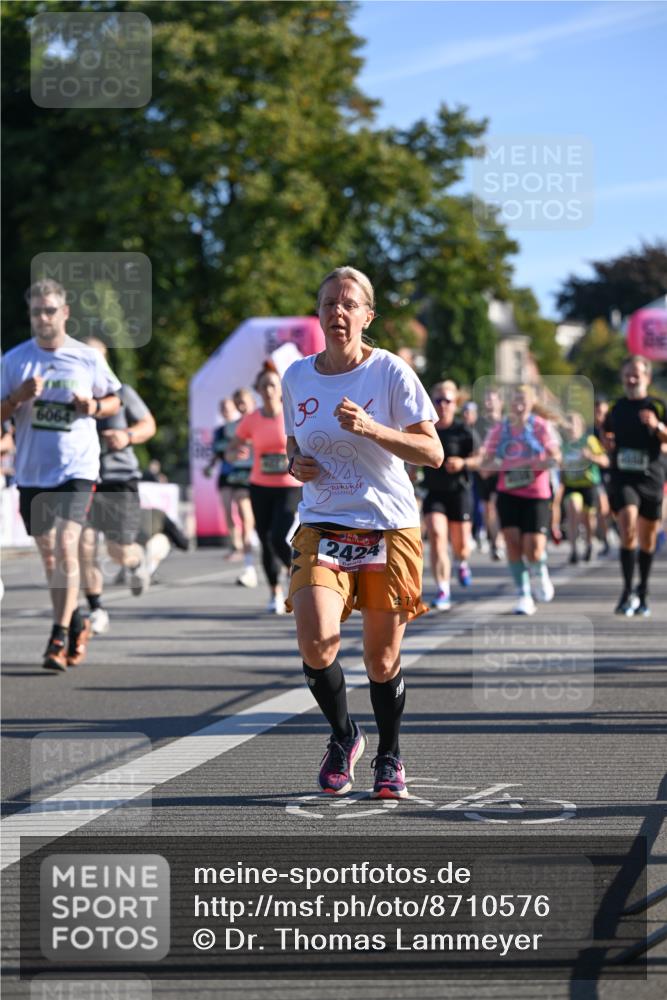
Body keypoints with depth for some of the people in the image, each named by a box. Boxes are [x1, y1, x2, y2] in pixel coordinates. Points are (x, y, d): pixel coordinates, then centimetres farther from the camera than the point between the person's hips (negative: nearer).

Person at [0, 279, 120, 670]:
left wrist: (95, 407, -9)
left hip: (77, 466, -3)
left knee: (66, 547, -16)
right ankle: (75, 622, 30)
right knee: (48, 553, 11)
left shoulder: (88, 358, 0)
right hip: (32, 469, 3)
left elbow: (114, 401, 13)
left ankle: (60, 637, -14)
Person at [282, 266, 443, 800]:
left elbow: (433, 453, -10)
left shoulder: (390, 371, -6)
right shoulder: (297, 376, 7)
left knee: (382, 660, 2)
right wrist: (296, 464, -1)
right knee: (316, 642, -20)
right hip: (322, 527, 2)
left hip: (389, 527, -2)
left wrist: (370, 428, -23)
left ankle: (389, 756, 27)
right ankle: (343, 736, 7)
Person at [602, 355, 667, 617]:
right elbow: (608, 435, 26)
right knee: (628, 531, -20)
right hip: (622, 478, 0)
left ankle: (643, 593, 25)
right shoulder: (616, 409, 10)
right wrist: (607, 442, 4)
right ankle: (627, 592, -18)